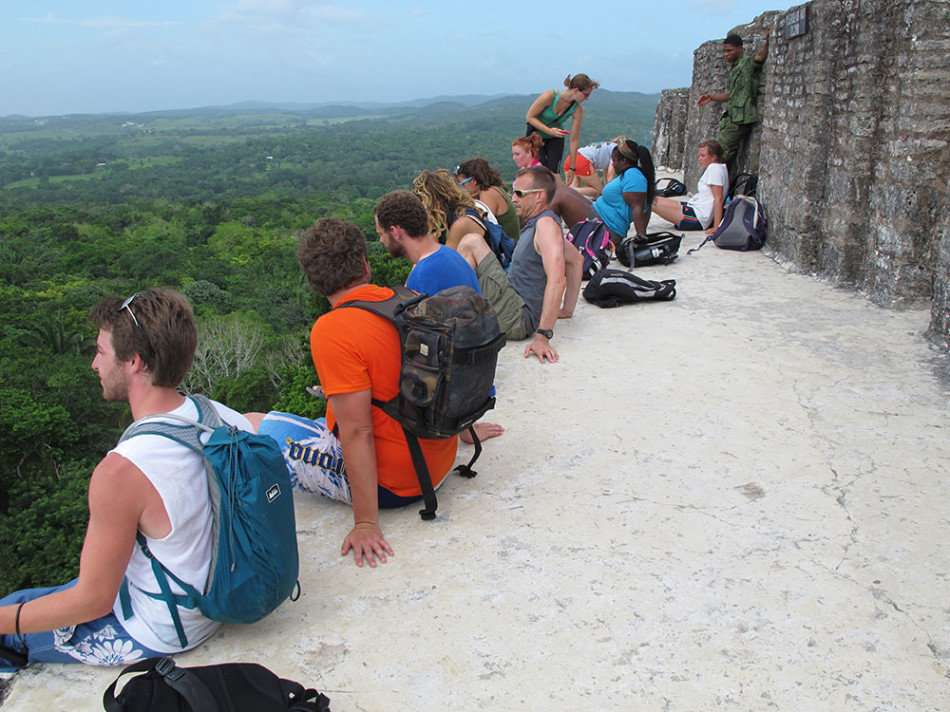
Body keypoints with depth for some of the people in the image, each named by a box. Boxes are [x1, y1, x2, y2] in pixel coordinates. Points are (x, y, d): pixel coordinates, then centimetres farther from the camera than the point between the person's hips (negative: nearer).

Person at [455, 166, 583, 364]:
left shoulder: (546, 223, -14)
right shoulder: (534, 224, 15)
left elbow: (556, 279, -28)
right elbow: (576, 259, 28)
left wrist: (542, 337, -34)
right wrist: (567, 310, 24)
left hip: (518, 319, -11)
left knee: (471, 243, -12)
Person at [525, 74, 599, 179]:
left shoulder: (577, 110, -18)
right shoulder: (550, 96, -29)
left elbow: (574, 139, -13)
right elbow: (529, 116, -20)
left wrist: (571, 168, -11)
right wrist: (549, 130, -33)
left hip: (556, 138, 3)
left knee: (553, 172, -11)